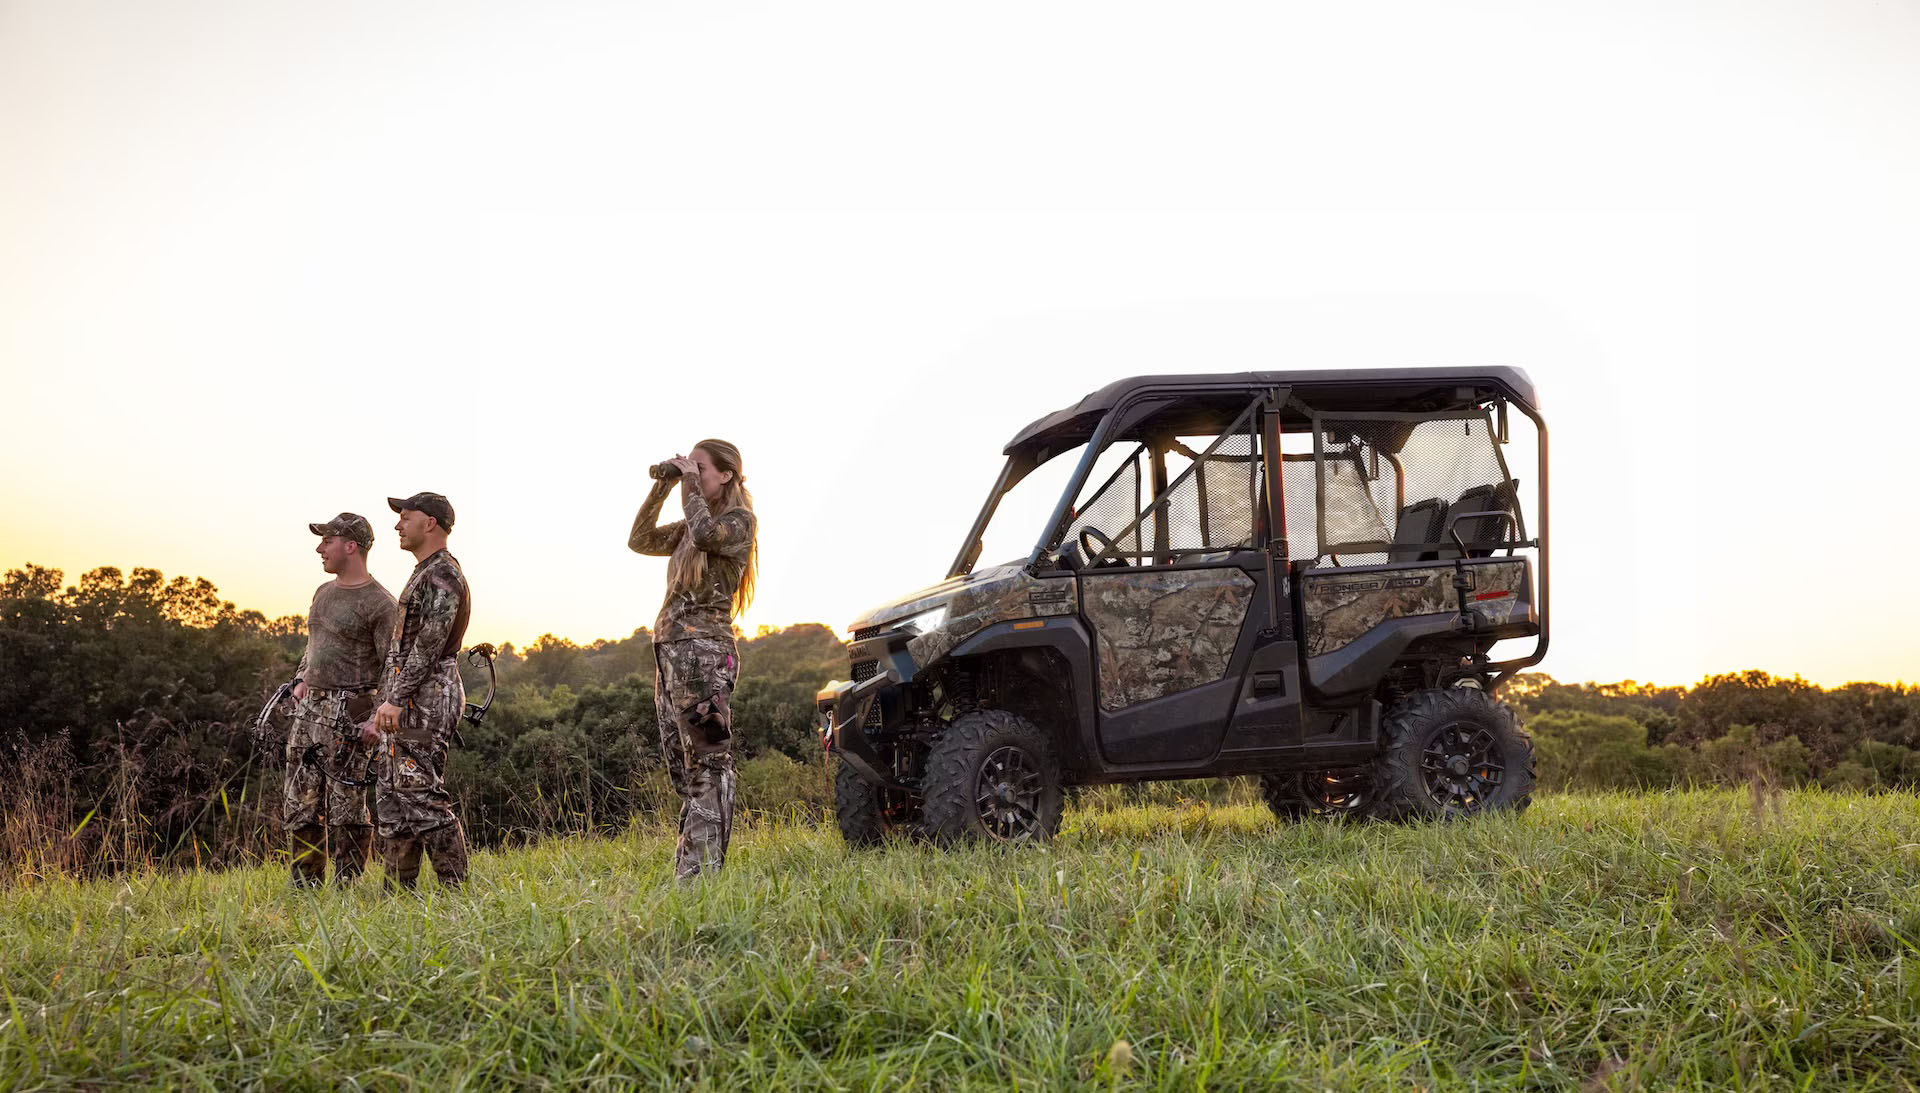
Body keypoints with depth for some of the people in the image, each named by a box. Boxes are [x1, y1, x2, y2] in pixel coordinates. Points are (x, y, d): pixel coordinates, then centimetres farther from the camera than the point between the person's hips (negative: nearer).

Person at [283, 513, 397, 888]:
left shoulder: (379, 603, -9)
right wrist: (301, 679, 15)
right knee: (300, 805, 9)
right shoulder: (323, 592, 17)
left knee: (346, 808, -6)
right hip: (309, 708, 8)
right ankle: (304, 887, 17)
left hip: (349, 713, -8)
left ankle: (347, 889, 0)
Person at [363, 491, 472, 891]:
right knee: (393, 798, 11)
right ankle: (397, 892, 15)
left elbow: (429, 644, -20)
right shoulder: (423, 575, 22)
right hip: (402, 704, 11)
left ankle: (456, 889, -11)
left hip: (427, 701, -11)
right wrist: (382, 709, 24)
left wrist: (396, 700, -23)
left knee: (422, 798, -13)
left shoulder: (443, 575, -11)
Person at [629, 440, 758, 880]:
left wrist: (690, 484, -9)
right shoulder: (690, 528, 22)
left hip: (704, 651, -9)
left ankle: (701, 869, -20)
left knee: (708, 762, -13)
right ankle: (688, 868, 10)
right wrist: (661, 488, 14)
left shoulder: (738, 521, -2)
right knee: (683, 768, 7)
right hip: (670, 652, 9)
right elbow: (640, 540, 23)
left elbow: (705, 533, -22)